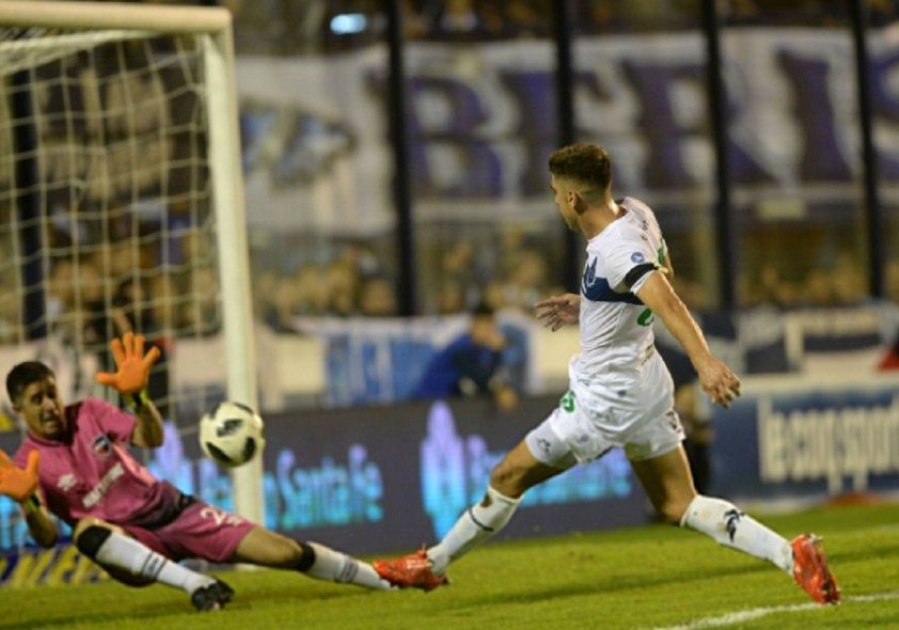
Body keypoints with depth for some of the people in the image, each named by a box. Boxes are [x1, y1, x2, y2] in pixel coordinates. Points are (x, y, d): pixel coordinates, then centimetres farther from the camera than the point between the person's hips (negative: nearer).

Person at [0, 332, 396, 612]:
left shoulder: (88, 414, -2)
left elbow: (151, 439, -12)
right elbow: (47, 537, -21)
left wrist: (137, 397, -31)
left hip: (171, 510, 3)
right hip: (130, 542, -3)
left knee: (286, 552, -7)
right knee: (87, 531, -40)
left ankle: (387, 579, 10)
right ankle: (195, 584, -42)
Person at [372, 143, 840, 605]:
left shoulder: (615, 250, -26)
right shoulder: (636, 213, 1)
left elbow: (666, 300, -40)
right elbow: (663, 270, 19)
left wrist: (704, 361, -53)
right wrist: (586, 306, 17)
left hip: (604, 399, -9)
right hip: (647, 383, 9)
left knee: (508, 477, 7)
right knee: (680, 507, 10)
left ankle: (432, 565, 22)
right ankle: (792, 554, -6)